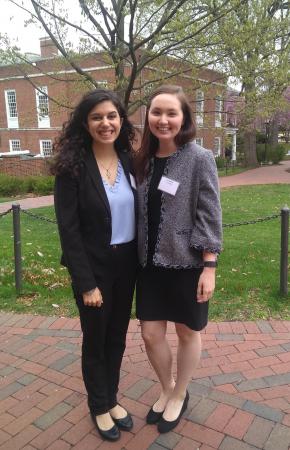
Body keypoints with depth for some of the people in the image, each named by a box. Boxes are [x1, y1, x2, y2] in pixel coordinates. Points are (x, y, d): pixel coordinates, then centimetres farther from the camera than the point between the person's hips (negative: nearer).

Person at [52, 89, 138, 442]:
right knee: (95, 340, 14)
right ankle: (99, 407, 37)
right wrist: (86, 283, -17)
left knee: (117, 337, 19)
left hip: (126, 264, 5)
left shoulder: (129, 160, 2)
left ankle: (111, 399, 41)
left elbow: (137, 213, 5)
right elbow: (68, 229, -16)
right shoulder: (72, 166, -14)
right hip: (94, 267, -5)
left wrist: (140, 261, 1)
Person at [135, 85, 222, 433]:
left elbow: (209, 217, -11)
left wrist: (209, 268, -14)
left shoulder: (200, 159, -11)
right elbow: (141, 213, 8)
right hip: (151, 264, 4)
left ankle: (180, 395, 38)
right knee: (151, 334, 10)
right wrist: (139, 257, 9)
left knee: (187, 333, 14)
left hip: (187, 263, -4)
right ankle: (167, 389, 39)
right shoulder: (144, 159, 3)